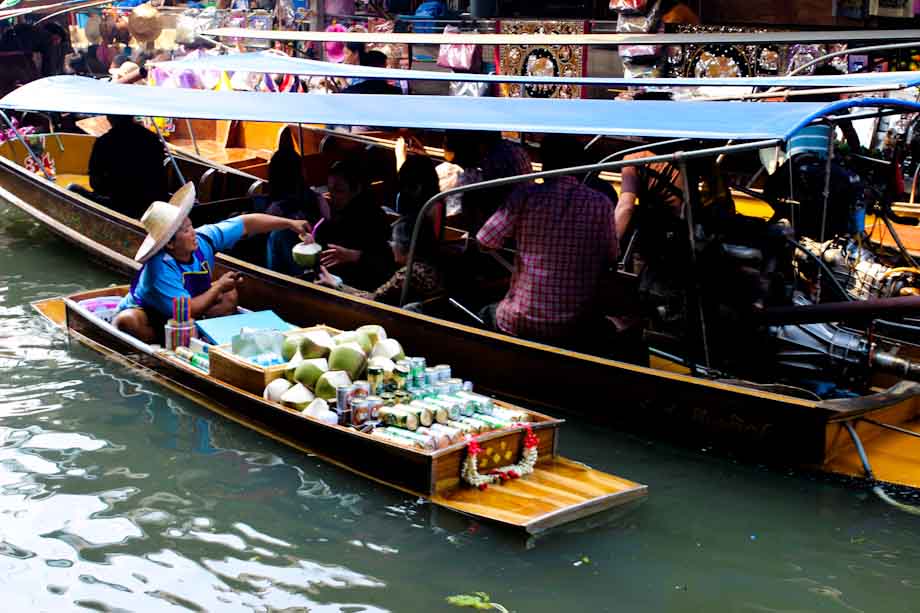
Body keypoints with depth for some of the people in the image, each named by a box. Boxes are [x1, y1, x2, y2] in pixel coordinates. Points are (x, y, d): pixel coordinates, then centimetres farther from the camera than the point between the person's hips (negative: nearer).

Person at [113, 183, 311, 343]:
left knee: (229, 296, -5)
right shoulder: (161, 268, -36)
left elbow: (246, 223, -12)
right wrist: (218, 287, -25)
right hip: (147, 315, -6)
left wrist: (289, 223, -14)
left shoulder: (203, 238, -19)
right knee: (127, 322, -37)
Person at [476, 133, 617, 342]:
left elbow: (485, 241, -8)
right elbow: (611, 259, 4)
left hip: (522, 323, -2)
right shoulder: (601, 204, -7)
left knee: (487, 314, 32)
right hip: (576, 326, 2)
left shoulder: (526, 196, -12)